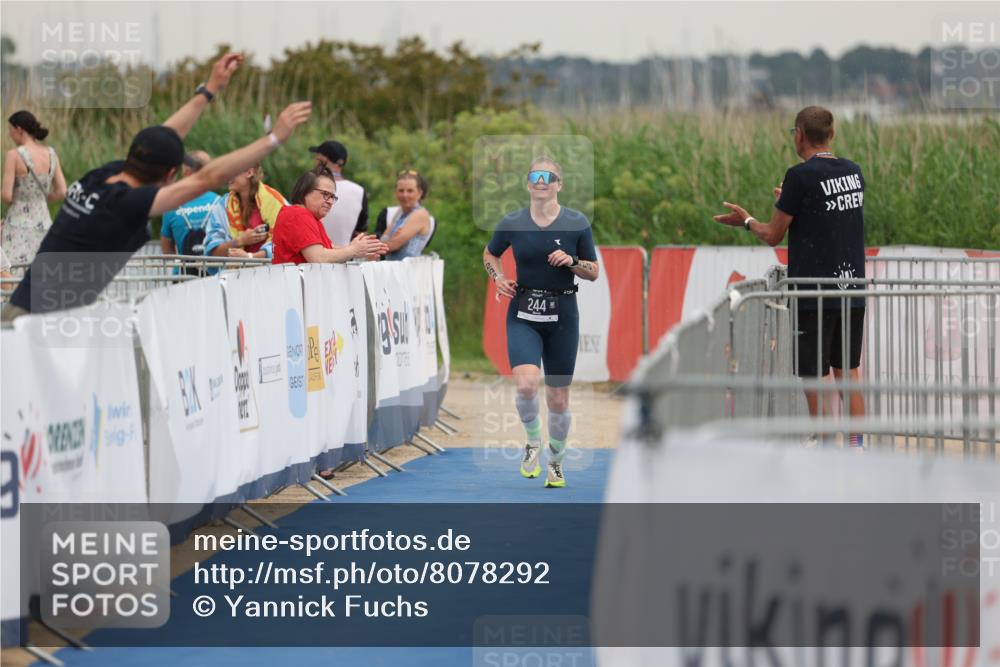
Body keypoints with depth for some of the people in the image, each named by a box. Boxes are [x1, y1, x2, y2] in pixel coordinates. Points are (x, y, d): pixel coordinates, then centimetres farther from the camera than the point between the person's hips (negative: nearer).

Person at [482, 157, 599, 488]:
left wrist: (571, 261, -15)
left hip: (562, 315, 0)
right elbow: (490, 254, 17)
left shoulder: (577, 222, -3)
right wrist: (499, 278, -2)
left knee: (558, 398, 6)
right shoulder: (512, 223, -2)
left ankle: (555, 461, 29)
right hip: (523, 314, 0)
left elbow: (594, 272, 4)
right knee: (526, 383, -23)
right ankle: (533, 441, 5)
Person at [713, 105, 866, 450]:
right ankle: (857, 447, 11)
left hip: (814, 292, -6)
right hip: (852, 288, 6)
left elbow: (773, 235, -6)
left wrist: (746, 220, 13)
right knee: (848, 370, 13)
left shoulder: (801, 176, -12)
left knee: (815, 376, 0)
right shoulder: (853, 172, 7)